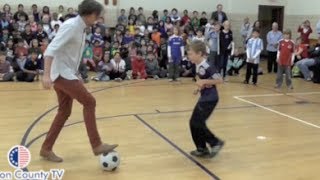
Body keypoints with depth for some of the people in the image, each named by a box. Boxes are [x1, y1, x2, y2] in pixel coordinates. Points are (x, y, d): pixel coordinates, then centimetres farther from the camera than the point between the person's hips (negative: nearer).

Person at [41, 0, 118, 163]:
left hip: (67, 74, 10)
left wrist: (76, 75, 21)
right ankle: (97, 145, -9)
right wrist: (47, 75, -32)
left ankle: (46, 149, 21)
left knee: (64, 112, 11)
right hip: (61, 73, -10)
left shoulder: (81, 28, 13)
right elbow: (51, 49, -24)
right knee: (89, 102, -13)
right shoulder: (71, 26, -16)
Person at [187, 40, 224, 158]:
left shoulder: (207, 67, -22)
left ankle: (216, 143, 8)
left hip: (210, 99, -9)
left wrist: (204, 81, -26)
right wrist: (201, 87, 11)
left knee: (197, 123, -8)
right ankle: (202, 149, 20)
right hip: (204, 98, 9)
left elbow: (219, 80, -23)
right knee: (193, 122, 9)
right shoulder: (198, 66, 7)